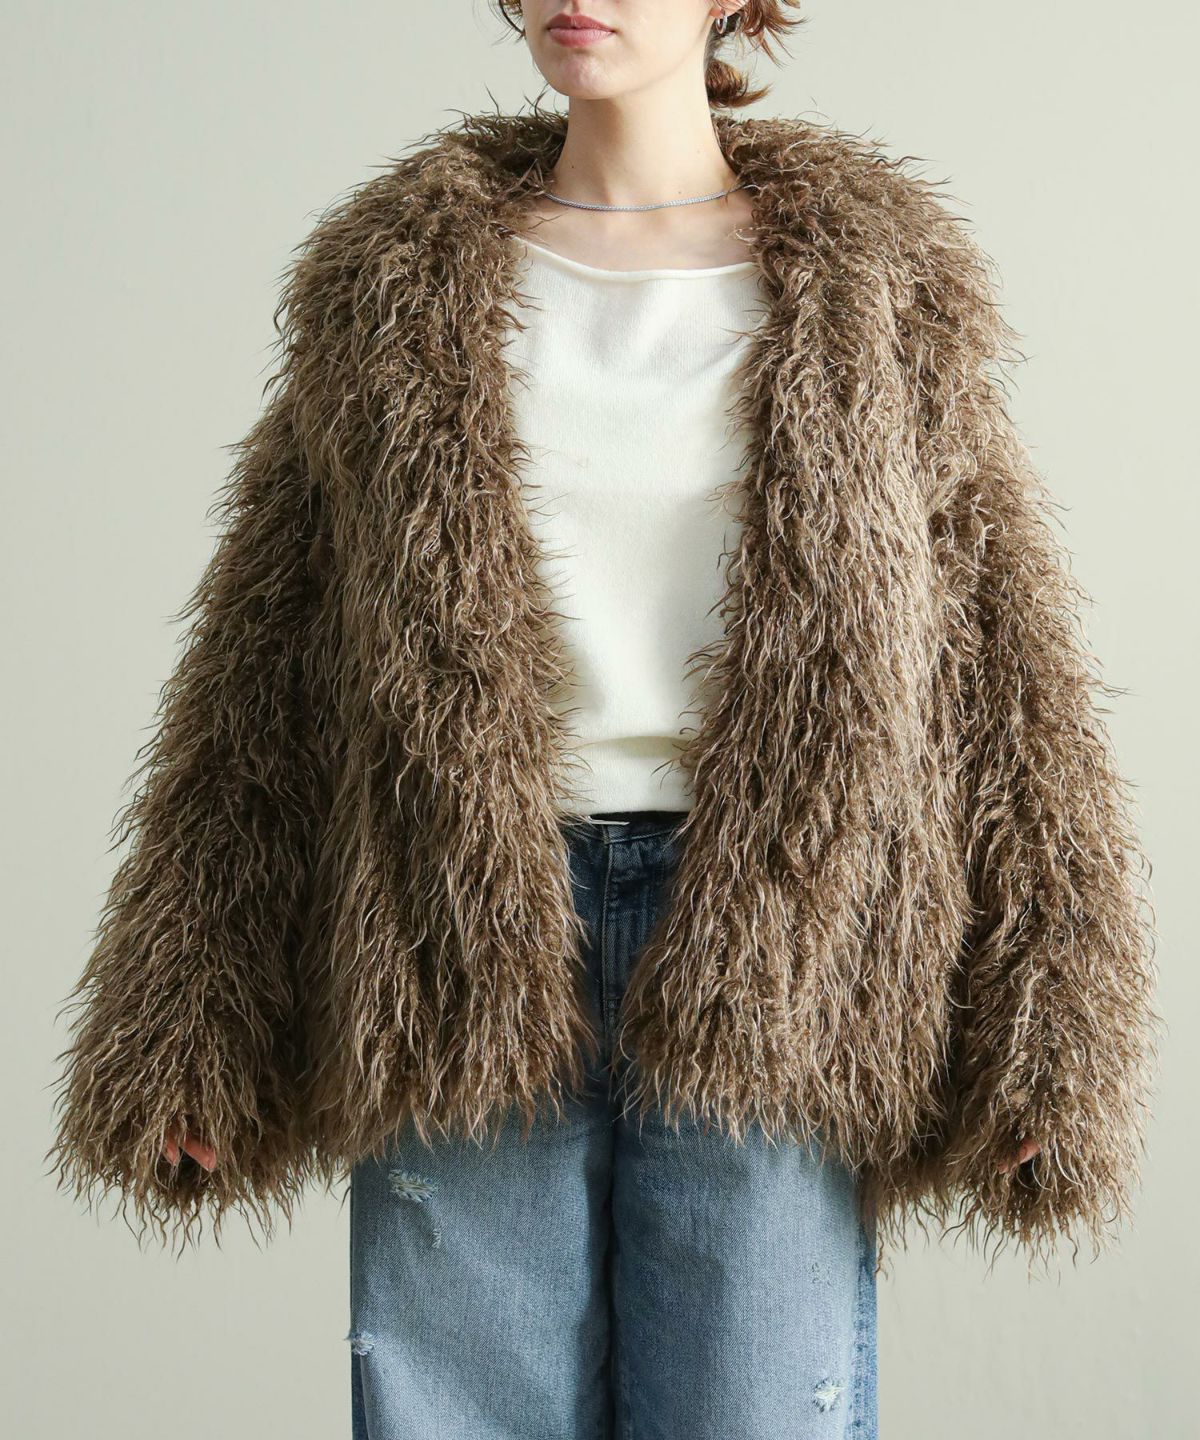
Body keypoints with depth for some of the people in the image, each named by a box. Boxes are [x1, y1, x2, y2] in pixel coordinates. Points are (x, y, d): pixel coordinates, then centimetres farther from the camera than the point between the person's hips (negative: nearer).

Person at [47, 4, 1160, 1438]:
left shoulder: (874, 287, 8)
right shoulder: (393, 274, 10)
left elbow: (1002, 658, 4)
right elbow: (262, 662, 9)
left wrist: (1051, 1042, -4)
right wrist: (187, 1027, 4)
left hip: (761, 955, 0)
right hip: (469, 957, 1)